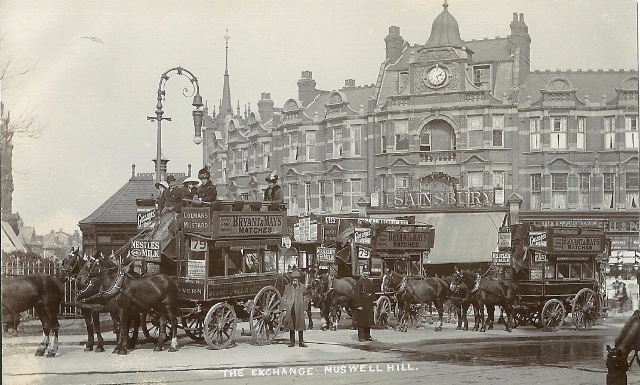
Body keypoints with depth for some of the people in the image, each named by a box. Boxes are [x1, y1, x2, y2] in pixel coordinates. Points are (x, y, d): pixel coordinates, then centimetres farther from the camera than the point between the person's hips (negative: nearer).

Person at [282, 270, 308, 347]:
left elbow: (305, 298, 10)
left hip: (299, 309, -1)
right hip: (290, 309, 1)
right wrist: (285, 306, 2)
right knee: (291, 325, 4)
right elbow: (284, 298, 12)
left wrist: (304, 307, 2)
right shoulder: (287, 287, 10)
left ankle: (301, 342, 5)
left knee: (300, 324, 0)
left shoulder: (302, 287, 8)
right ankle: (292, 341, 11)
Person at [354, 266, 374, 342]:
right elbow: (356, 295, -13)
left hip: (369, 305, 7)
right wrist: (358, 305, -18)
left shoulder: (370, 282, 14)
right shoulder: (359, 282, -9)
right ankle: (361, 337, 0)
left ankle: (367, 336, 18)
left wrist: (372, 304, 15)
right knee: (361, 321, -4)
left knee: (369, 321, 10)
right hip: (362, 305, -7)